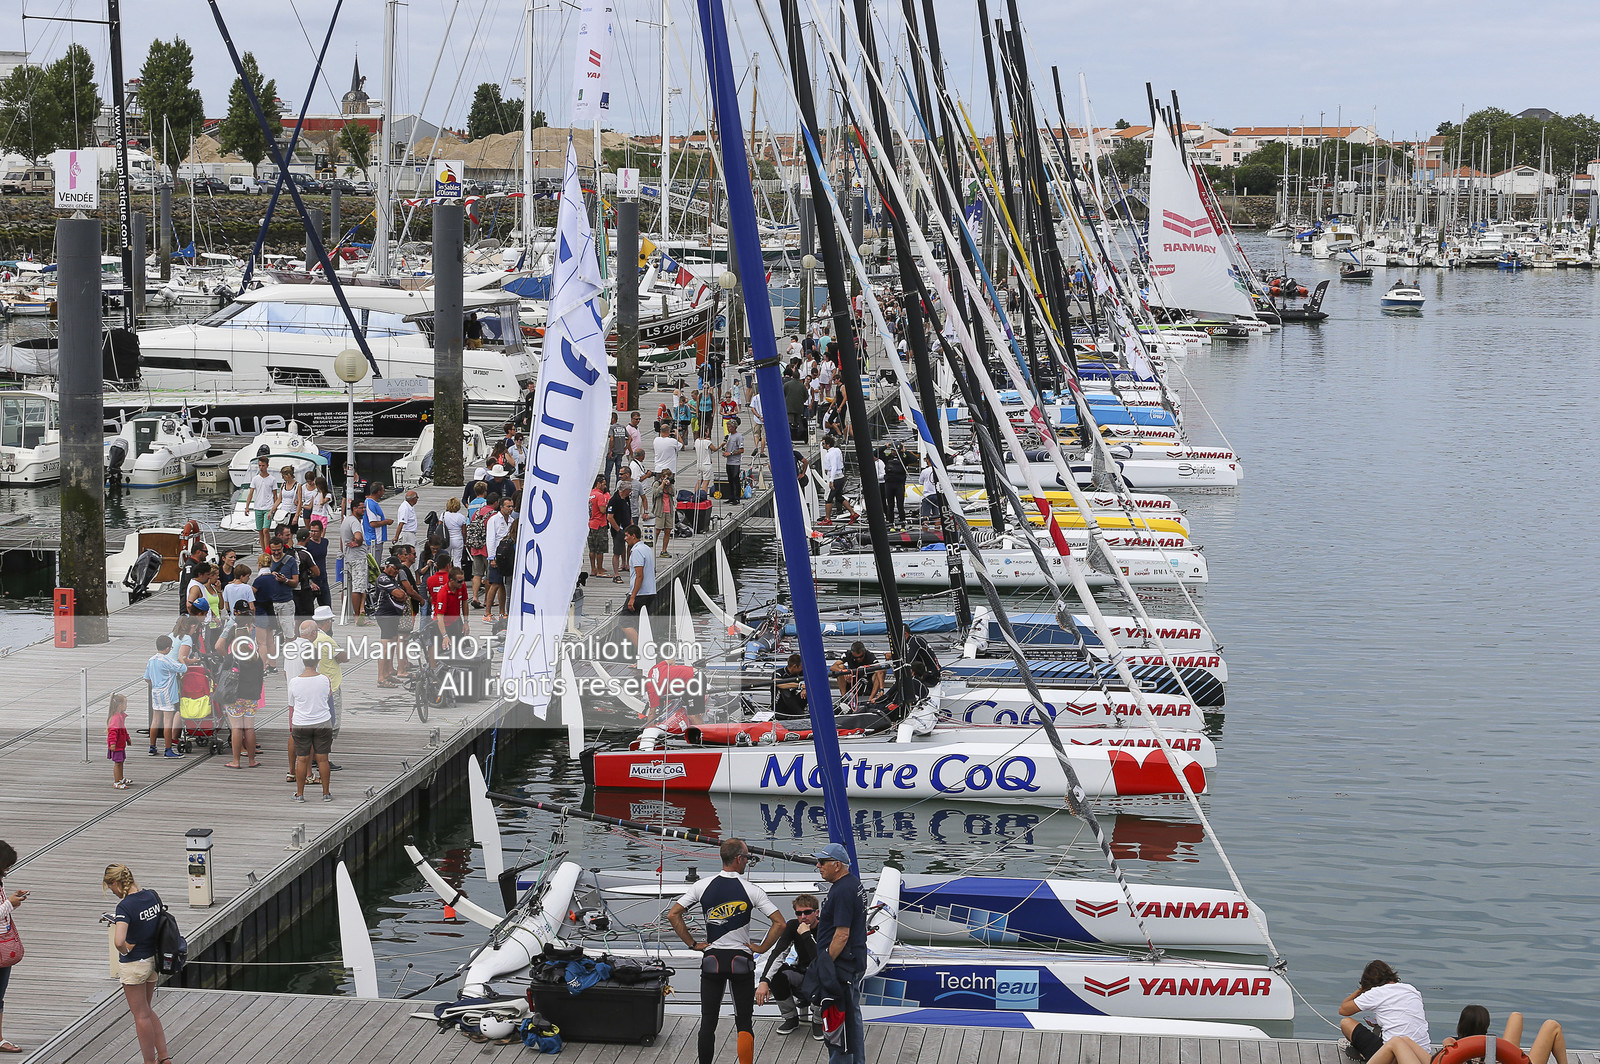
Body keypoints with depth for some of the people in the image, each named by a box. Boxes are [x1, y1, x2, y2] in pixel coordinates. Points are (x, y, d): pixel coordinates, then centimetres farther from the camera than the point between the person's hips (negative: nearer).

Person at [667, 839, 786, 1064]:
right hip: (742, 961, -2)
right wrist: (761, 948, -1)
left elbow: (673, 915, -3)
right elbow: (779, 923, -12)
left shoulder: (703, 886, -2)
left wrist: (692, 943, 4)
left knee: (708, 1022, 7)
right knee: (744, 1023, 5)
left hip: (712, 959, 2)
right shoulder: (751, 890, -8)